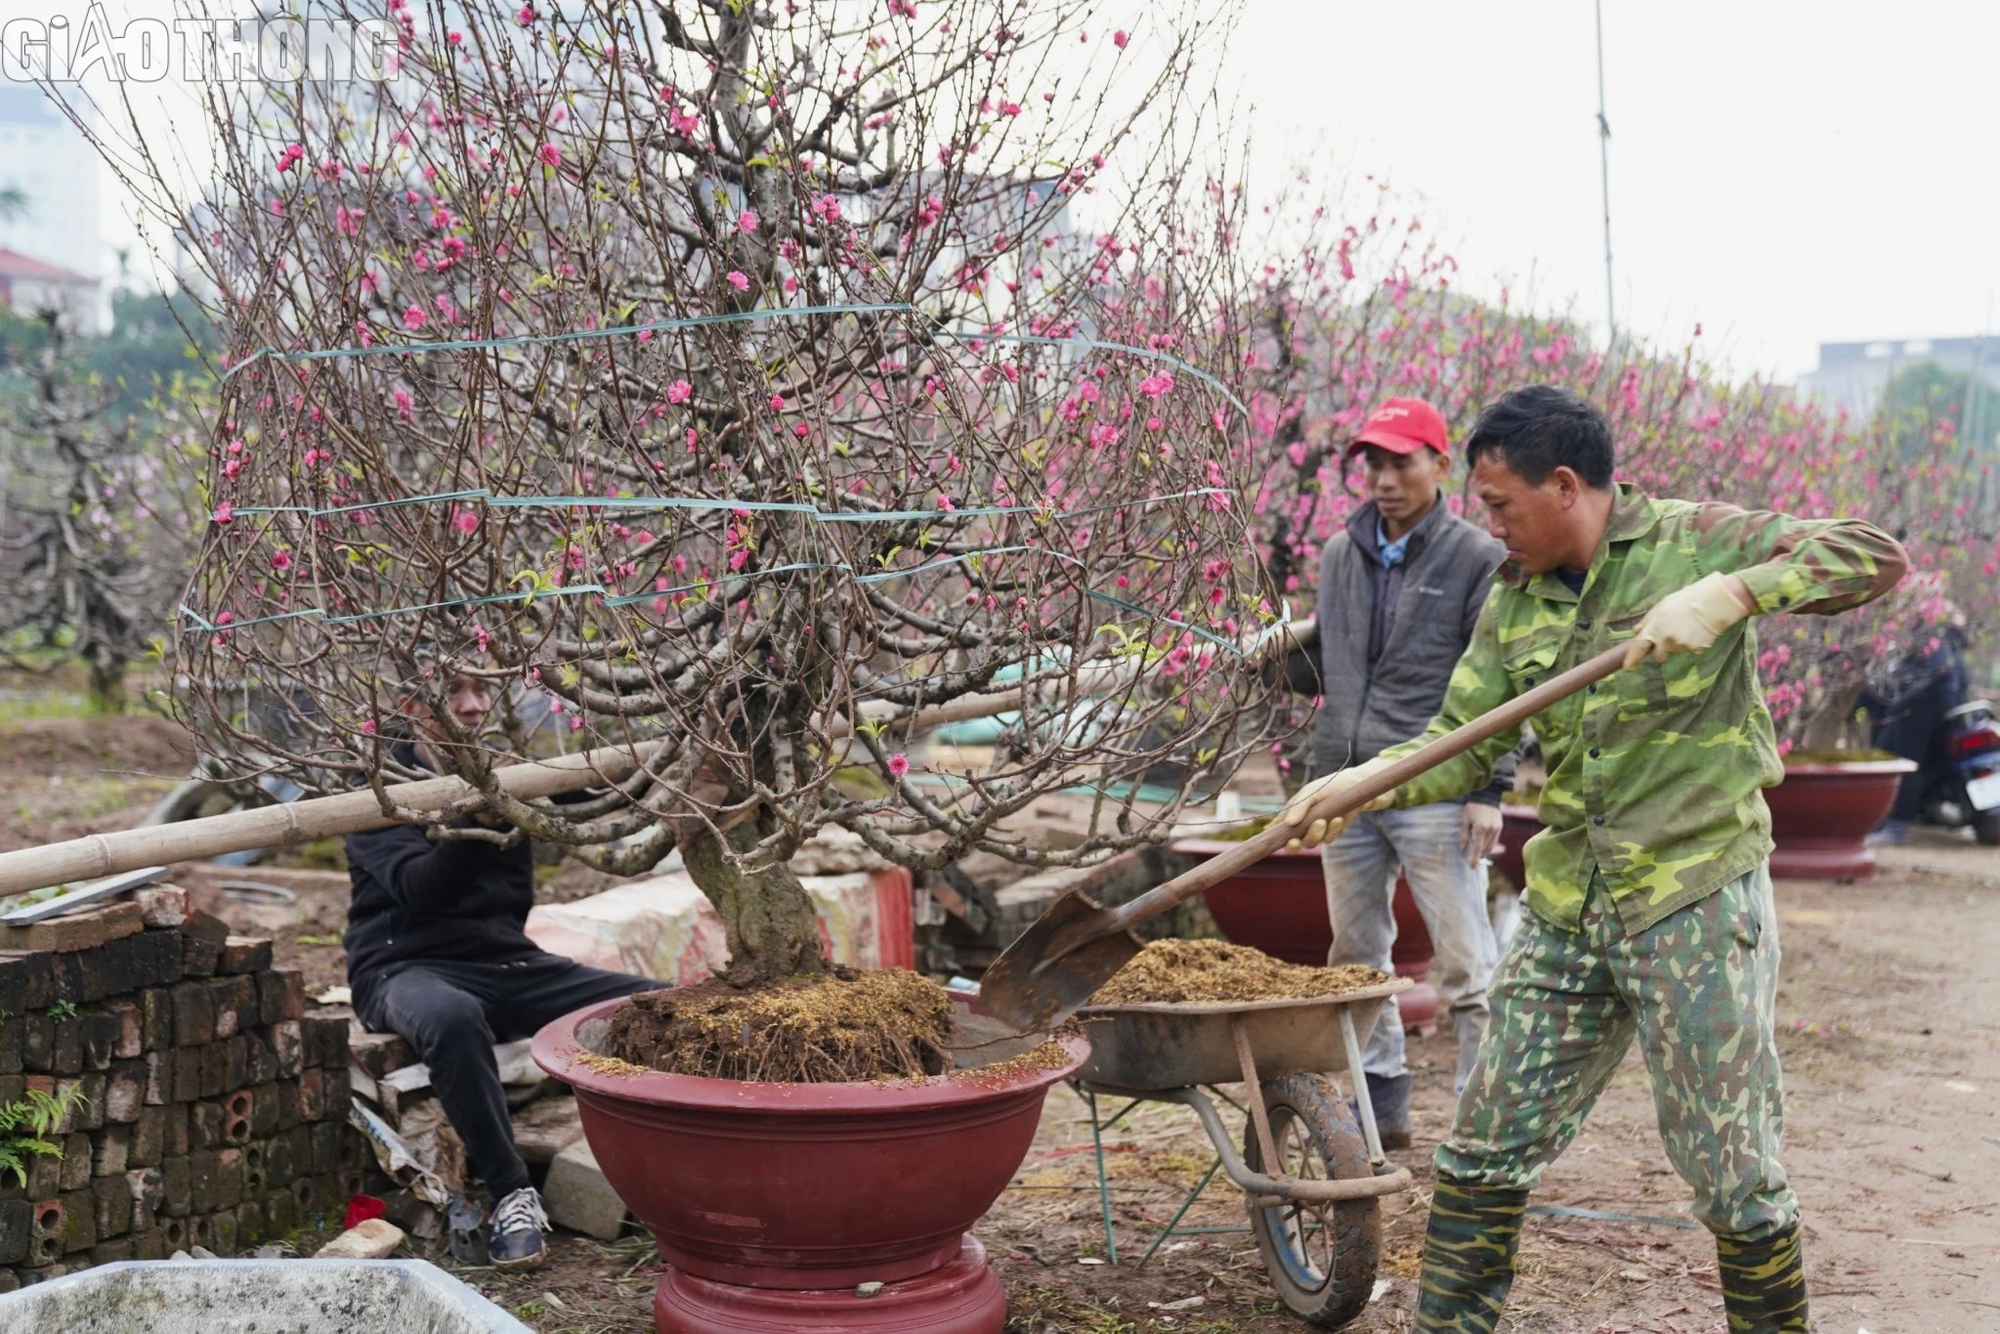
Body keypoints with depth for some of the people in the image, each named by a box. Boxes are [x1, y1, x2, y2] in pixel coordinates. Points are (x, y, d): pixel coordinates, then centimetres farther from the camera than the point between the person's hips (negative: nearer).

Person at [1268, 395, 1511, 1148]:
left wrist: (1489, 791, -12)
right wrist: (1291, 649, 2)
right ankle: (1378, 1105, 24)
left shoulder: (1476, 560, -3)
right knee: (1355, 957, 12)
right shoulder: (1341, 555, 13)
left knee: (1466, 966, -3)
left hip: (1435, 792, -6)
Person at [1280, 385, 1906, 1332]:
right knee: (1483, 1148, 9)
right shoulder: (1514, 599, 7)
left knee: (1730, 1172, 3)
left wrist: (1726, 593, -30)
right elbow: (1460, 745, 6)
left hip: (1697, 901, -5)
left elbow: (1876, 556, -16)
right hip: (1566, 908, 6)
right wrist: (1357, 783, -11)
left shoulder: (1694, 542, -8)